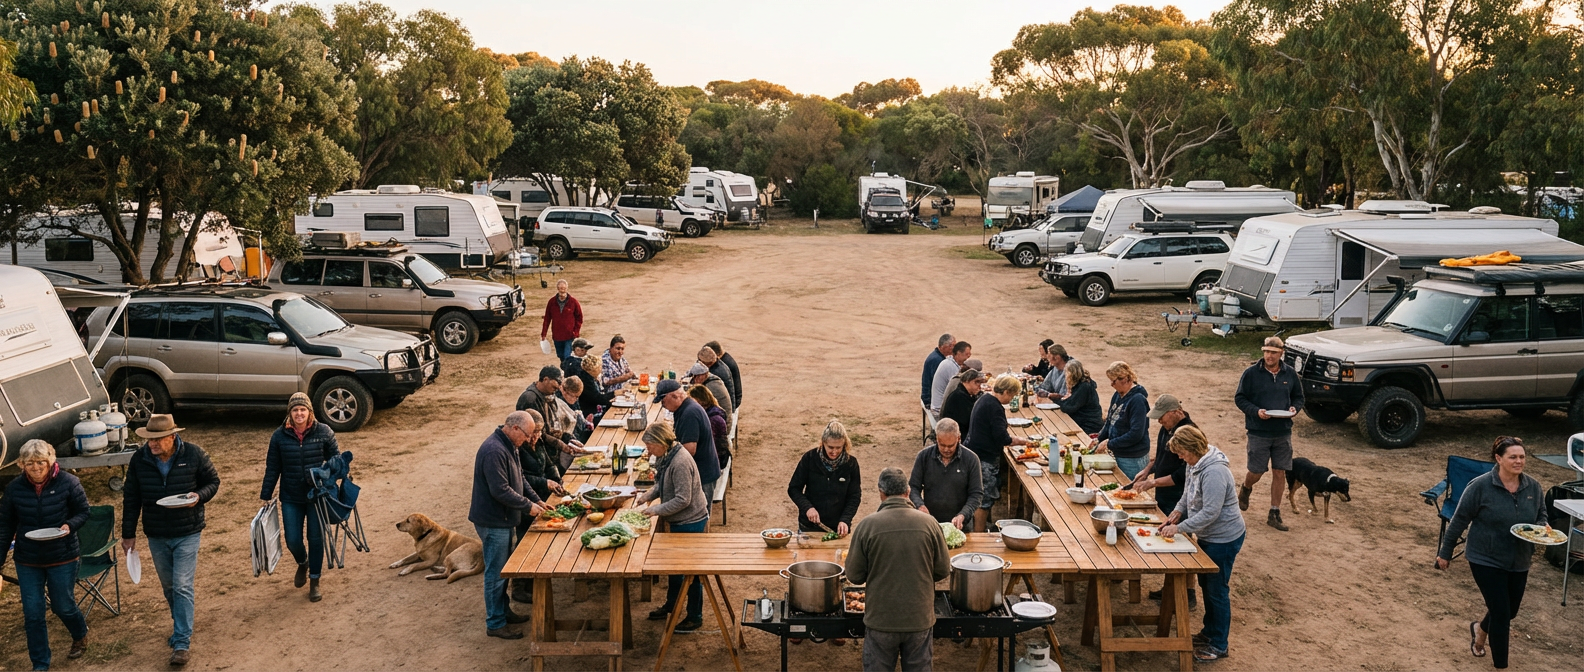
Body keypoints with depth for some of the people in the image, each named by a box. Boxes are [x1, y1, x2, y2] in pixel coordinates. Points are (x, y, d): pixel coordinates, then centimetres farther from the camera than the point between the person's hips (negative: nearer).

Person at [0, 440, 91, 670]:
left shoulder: (68, 483, -10)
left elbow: (83, 512, -2)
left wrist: (69, 525, -22)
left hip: (63, 558, -2)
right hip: (28, 562, 2)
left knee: (63, 607, 8)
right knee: (32, 614, 3)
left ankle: (81, 635, 41)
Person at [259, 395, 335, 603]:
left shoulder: (324, 432, -7)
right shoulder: (279, 436, -4)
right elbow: (272, 468, 3)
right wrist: (266, 496, 4)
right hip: (291, 498, 1)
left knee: (316, 538, 4)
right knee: (292, 540, 4)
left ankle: (314, 582, 21)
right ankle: (302, 564, 39)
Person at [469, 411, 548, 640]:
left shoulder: (508, 446, 9)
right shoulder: (494, 451, -25)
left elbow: (518, 480, 18)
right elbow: (501, 490, -27)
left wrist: (536, 500, 8)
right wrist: (528, 506, -19)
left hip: (503, 519, 10)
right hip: (493, 521, -10)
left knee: (502, 569, 21)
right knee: (495, 573, 0)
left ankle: (504, 612, 34)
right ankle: (495, 624, 9)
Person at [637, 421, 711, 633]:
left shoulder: (680, 462, -29)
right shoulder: (664, 456, 1)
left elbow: (683, 499, -27)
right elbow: (662, 484, 16)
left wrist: (657, 509, -21)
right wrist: (648, 495, 0)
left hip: (691, 522, -10)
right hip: (677, 521, 10)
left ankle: (695, 618, 16)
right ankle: (671, 605, 41)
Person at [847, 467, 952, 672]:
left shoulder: (867, 525, -13)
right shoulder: (929, 523, -9)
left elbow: (855, 576, -6)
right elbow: (943, 570, 0)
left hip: (881, 620, -1)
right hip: (920, 619, 1)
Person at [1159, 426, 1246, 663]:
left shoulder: (1214, 472, -29)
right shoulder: (1196, 464, 2)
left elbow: (1210, 513, -32)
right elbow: (1188, 493, 17)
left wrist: (1179, 528, -27)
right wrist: (1178, 512, 0)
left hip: (1224, 539, -10)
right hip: (1208, 536, 10)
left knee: (1216, 590, 2)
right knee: (1205, 584, 21)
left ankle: (1219, 646, 15)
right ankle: (1209, 632, 38)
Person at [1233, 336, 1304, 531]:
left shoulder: (1290, 374, 4)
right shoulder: (1251, 373, -7)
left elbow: (1299, 397, 15)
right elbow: (1240, 398, -4)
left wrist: (1294, 408, -7)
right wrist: (1256, 411, -20)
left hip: (1283, 432, 3)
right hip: (1258, 432, -3)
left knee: (1280, 473, 5)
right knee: (1257, 471, 2)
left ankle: (1274, 514, 15)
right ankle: (1245, 489, 37)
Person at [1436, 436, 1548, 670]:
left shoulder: (1533, 486, -3)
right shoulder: (1480, 486, -17)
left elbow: (1541, 516, 11)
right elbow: (1460, 520, -10)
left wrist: (1543, 527, -14)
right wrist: (1445, 553, -5)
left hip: (1519, 562, 5)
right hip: (1486, 560, -5)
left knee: (1510, 610, 18)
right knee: (1501, 613, -4)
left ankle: (1480, 629, 50)